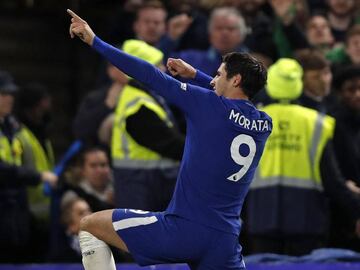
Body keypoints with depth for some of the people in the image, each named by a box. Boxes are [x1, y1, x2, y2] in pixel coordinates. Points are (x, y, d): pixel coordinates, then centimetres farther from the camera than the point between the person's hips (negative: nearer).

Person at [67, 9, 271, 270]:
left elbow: (152, 77, -3)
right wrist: (193, 73, 41)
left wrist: (94, 41, 2)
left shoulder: (210, 105, -6)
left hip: (182, 229, -5)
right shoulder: (265, 125, 9)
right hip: (225, 243, 5)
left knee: (89, 226, 11)